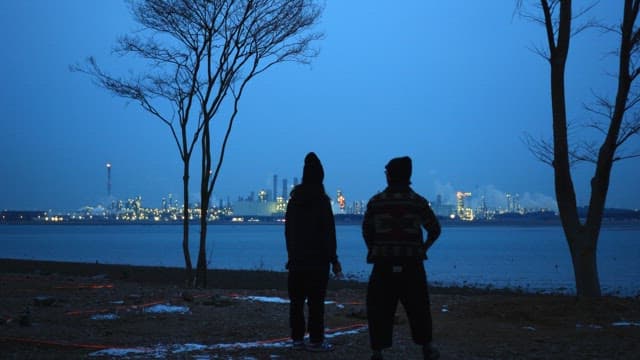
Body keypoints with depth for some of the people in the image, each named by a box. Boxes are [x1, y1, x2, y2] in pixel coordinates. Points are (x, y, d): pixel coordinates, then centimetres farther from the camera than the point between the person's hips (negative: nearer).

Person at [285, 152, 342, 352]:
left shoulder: (294, 200, 8)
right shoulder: (321, 200, -10)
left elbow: (288, 231, 12)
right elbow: (328, 232, -11)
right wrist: (333, 260, -7)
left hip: (297, 260, 5)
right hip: (317, 260, -5)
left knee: (296, 301, 8)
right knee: (316, 302, -3)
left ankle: (297, 339, 11)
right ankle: (316, 341, -3)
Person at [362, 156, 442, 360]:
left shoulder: (375, 202, -2)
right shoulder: (418, 202, 0)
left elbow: (366, 232, 4)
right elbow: (435, 230, 10)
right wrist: (422, 248, 25)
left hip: (383, 266, -1)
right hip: (412, 266, 1)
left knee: (379, 310, 5)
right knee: (418, 307, 13)